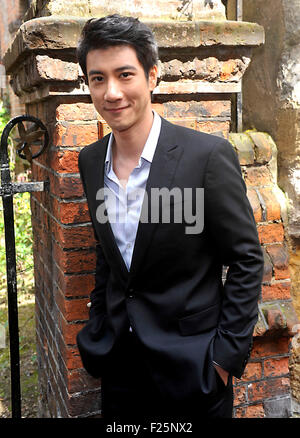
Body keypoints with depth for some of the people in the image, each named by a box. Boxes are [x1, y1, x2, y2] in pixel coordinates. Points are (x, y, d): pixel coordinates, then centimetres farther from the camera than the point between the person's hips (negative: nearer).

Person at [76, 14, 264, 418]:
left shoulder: (209, 154, -16)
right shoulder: (90, 161, 0)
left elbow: (246, 260, -11)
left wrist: (227, 354, -12)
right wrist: (97, 333, 10)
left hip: (191, 367, -4)